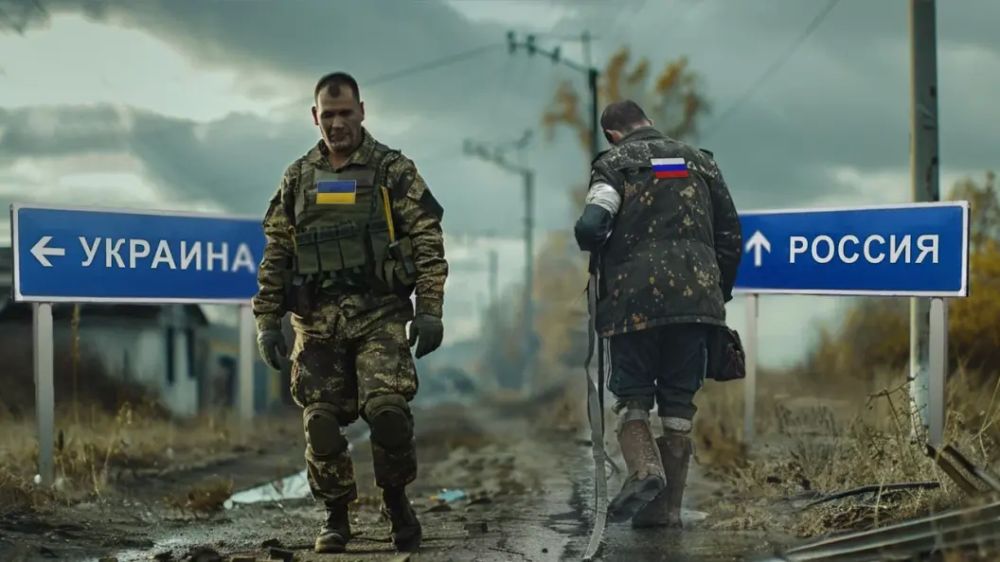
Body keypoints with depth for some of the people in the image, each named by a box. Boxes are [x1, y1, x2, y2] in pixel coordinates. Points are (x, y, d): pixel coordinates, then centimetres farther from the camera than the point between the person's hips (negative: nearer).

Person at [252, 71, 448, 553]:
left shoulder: (393, 171, 3)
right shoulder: (298, 179, 12)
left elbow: (427, 241, -1)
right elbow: (276, 254, 13)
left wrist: (430, 310, -9)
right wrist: (267, 320, 7)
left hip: (380, 315, -3)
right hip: (317, 320, 3)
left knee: (387, 408, -18)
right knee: (321, 422, 0)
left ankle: (396, 502, 3)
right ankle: (336, 518, 15)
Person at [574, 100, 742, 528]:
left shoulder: (614, 163, 4)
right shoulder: (699, 160, 17)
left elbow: (591, 225, -11)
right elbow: (730, 235, 15)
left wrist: (598, 263, 10)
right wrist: (721, 293, 22)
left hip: (635, 297, -3)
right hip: (696, 296, 3)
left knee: (631, 395, 8)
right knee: (678, 402, 9)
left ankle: (644, 467, -18)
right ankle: (666, 506, 6)